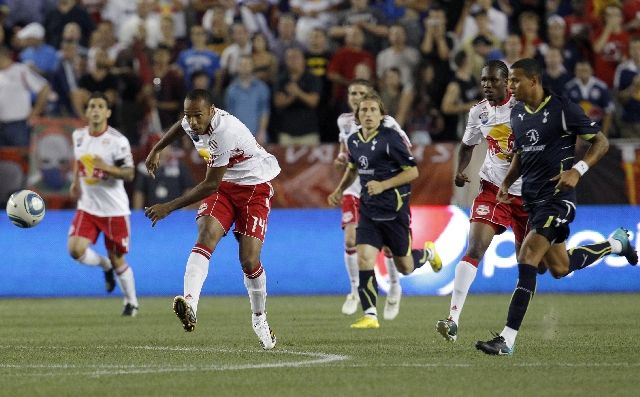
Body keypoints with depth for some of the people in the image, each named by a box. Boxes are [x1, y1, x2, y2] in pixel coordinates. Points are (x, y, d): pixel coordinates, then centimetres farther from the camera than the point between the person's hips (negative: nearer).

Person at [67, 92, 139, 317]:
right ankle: (105, 266, 19)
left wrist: (107, 168, -31)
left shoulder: (117, 141, -14)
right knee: (75, 250, -14)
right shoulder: (78, 136, 2)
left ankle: (131, 302, 25)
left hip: (114, 209, -4)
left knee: (117, 259, 4)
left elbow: (129, 174, -14)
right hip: (87, 207, 4)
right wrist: (75, 181, 11)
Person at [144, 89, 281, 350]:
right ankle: (190, 304, -42)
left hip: (255, 186, -6)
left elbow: (210, 186, -28)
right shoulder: (192, 122, -9)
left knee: (249, 260, -11)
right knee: (206, 238, -22)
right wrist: (156, 150, 27)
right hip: (223, 185, 6)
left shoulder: (226, 132, -33)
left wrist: (169, 207, -25)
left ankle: (259, 318, 15)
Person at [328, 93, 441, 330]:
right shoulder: (353, 141, 5)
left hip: (394, 210, -5)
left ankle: (428, 253, 42)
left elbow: (412, 172, -13)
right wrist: (340, 190, 14)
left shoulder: (390, 138, -15)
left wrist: (383, 185, -21)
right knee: (364, 260, -13)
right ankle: (370, 316, -8)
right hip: (368, 210, 5)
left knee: (405, 267, 8)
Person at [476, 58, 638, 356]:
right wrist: (507, 182, 8)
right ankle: (615, 244, 41)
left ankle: (508, 339, -21)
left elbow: (601, 142, -8)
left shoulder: (562, 109, -12)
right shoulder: (517, 113, 9)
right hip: (532, 198, 8)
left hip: (557, 197, -8)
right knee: (559, 269, 15)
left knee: (527, 258, -20)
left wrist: (577, 170, -22)